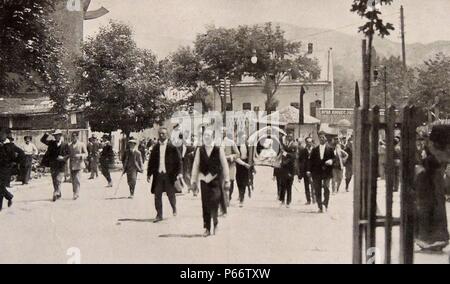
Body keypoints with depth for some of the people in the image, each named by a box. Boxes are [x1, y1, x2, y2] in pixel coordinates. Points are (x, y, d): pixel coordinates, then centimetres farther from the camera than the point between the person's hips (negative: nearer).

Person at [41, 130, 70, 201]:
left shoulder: (65, 145, -2)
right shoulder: (52, 143, 8)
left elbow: (68, 154, -1)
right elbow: (42, 140, 12)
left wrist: (63, 158, -19)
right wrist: (46, 135, -6)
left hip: (60, 166, -4)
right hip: (52, 165, 4)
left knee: (58, 180, -14)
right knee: (54, 181, 11)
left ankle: (56, 193, -16)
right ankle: (58, 194, 23)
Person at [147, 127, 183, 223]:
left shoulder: (172, 148, -2)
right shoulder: (155, 147, 8)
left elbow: (178, 160, -3)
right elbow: (151, 161, 12)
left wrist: (180, 172, -13)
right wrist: (149, 174, 8)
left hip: (169, 174, -3)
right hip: (158, 174, 3)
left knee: (170, 194, 6)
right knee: (157, 195, 2)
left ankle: (174, 208, 35)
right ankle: (159, 215, 11)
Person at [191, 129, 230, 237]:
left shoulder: (219, 150, -1)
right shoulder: (199, 150, 5)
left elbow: (224, 165, 2)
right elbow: (196, 165, 8)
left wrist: (226, 180, 2)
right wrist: (194, 180, 7)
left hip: (216, 179, -2)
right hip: (204, 179, 2)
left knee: (214, 202, -13)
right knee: (205, 205, 4)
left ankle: (215, 222, 13)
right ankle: (207, 228, 12)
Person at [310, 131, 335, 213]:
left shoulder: (330, 149, 8)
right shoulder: (314, 150, 12)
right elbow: (311, 161, 9)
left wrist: (331, 161, -17)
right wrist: (311, 173, 2)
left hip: (326, 172, -2)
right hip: (317, 173, 2)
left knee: (326, 188, -17)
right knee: (317, 191, 1)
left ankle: (325, 204, 1)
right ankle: (320, 207, 9)